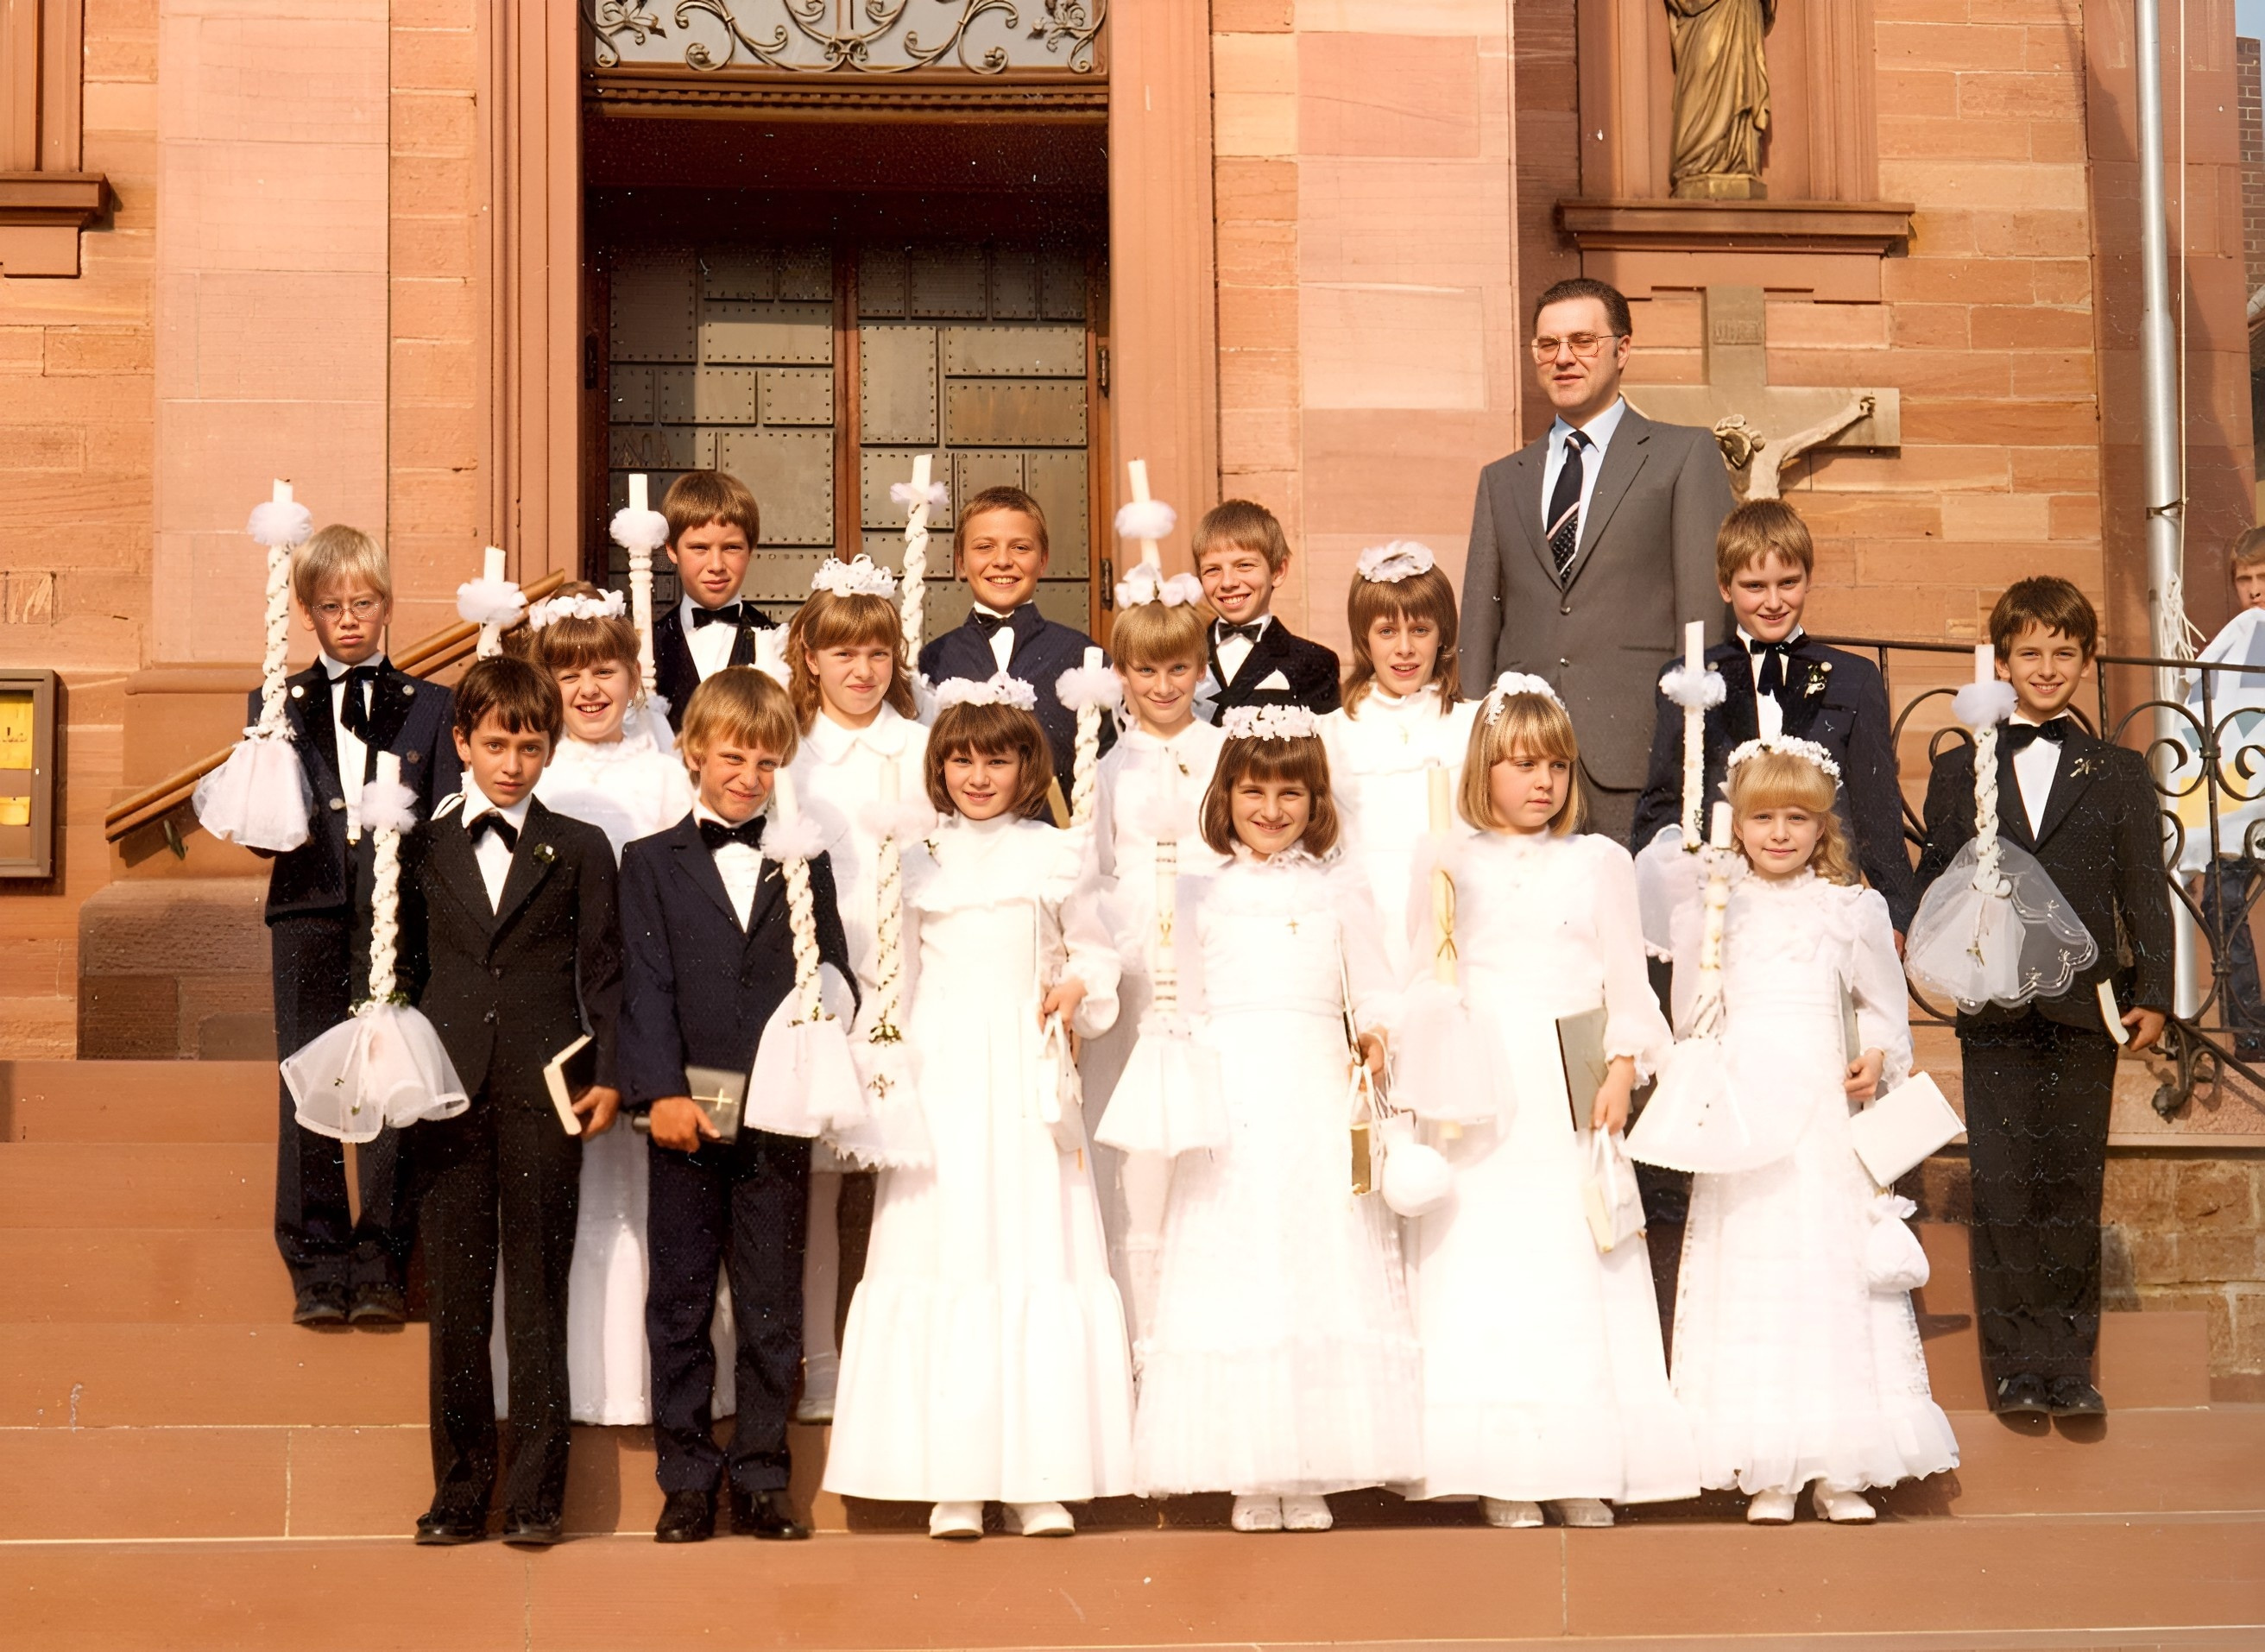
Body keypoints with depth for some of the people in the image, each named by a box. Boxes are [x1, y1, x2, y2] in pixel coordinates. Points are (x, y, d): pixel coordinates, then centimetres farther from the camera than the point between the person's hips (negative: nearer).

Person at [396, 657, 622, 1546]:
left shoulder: (579, 849, 8)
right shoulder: (421, 848, 11)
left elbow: (604, 972, 6)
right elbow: (405, 969, 14)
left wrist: (610, 1075, -4)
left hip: (544, 1094, -1)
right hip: (450, 1095, 1)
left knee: (537, 1295, 0)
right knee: (455, 1295, 3)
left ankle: (535, 1495, 5)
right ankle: (460, 1491, 10)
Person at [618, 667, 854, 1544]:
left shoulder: (805, 864, 10)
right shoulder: (652, 862, 5)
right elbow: (647, 987, -3)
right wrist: (662, 1092, -14)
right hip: (686, 1117, -1)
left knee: (773, 1309, 5)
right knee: (681, 1304, 5)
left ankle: (762, 1479, 13)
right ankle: (687, 1480, 13)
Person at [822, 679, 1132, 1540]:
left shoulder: (1059, 857, 8)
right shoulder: (920, 863, 9)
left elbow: (1093, 953, 13)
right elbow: (894, 980, 11)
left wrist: (1078, 988, -8)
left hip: (1029, 1082, 0)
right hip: (941, 1080, 0)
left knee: (1041, 1256, -2)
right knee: (945, 1253, -4)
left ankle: (1041, 1477, 3)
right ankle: (954, 1481, 2)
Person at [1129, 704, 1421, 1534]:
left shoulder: (1339, 887, 10)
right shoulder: (1207, 891, 11)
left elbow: (1371, 989, 8)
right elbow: (1185, 1002, 12)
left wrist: (1374, 1038, -11)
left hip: (1316, 1092, 0)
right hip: (1229, 1093, 0)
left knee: (1323, 1260, -4)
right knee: (1230, 1267, -4)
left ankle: (1311, 1472, 2)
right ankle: (1249, 1474, 2)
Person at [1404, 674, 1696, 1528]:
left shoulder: (1600, 861, 9)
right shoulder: (1451, 864, 9)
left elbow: (1627, 981, 8)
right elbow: (1420, 982, 10)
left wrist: (1620, 1075, -4)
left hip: (1569, 1098, 0)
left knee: (1575, 1268, -2)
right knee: (1482, 1262, -5)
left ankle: (1580, 1470, 3)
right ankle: (1501, 1474, -2)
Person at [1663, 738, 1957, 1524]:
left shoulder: (1851, 909, 7)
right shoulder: (1713, 908, 7)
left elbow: (1886, 1010, 10)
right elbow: (1691, 1019, 12)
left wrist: (1876, 1060, -6)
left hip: (1824, 1109, 0)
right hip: (1743, 1111, 0)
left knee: (1834, 1262, -2)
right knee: (1749, 1262, -4)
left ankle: (1840, 1471, 3)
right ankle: (1768, 1473, 0)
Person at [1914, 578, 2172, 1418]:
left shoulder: (2119, 774, 12)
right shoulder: (1959, 771, 12)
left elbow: (2144, 892, 7)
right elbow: (1934, 882, 9)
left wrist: (2153, 994, -2)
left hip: (2084, 1009, 0)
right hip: (1995, 1011, 0)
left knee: (2073, 1190, 3)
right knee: (2002, 1191, -2)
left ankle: (2070, 1363, 11)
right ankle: (2015, 1365, 4)